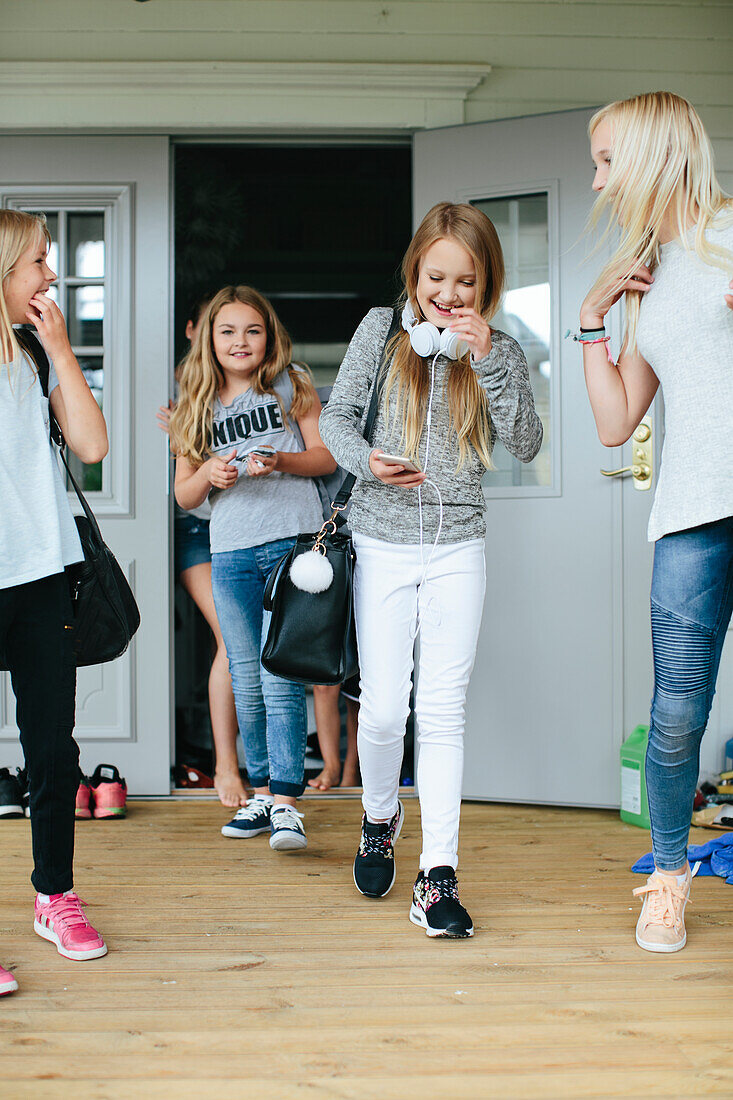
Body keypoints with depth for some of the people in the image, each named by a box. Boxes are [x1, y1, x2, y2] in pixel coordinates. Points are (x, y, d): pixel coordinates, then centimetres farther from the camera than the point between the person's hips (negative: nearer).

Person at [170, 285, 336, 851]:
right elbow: (184, 494, 13)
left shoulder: (292, 384, 6)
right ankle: (262, 793, 18)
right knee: (246, 680, 8)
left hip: (293, 542, -4)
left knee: (280, 676, -11)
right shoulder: (198, 406, 14)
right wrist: (209, 473, -9)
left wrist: (281, 460, -15)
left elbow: (327, 456, 3)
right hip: (230, 552, 4)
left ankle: (286, 803, -10)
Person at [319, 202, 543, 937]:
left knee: (444, 712, -2)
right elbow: (336, 417, 4)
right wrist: (366, 460, -17)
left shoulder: (499, 351, 3)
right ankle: (379, 819, 30)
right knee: (383, 710, -1)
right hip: (384, 544, 0)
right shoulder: (382, 329, 1)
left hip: (458, 549, 1)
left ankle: (437, 876, 2)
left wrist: (487, 360, -17)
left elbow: (526, 445, -8)